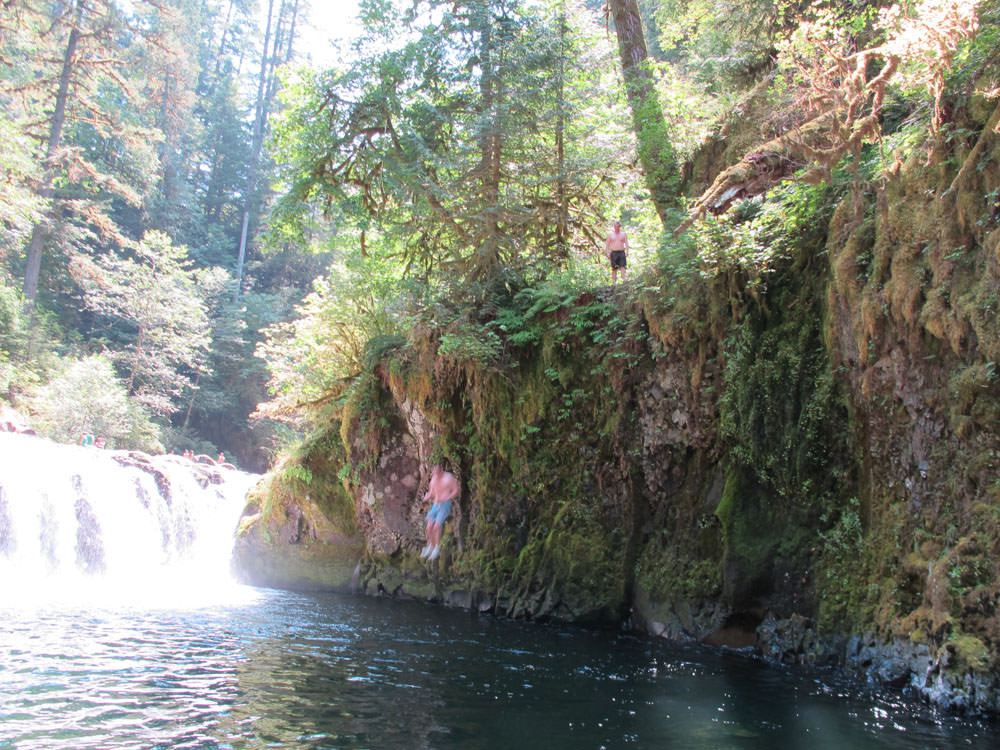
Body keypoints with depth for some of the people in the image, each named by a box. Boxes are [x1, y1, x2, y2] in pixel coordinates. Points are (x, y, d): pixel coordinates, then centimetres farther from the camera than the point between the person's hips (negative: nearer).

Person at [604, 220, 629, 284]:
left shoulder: (623, 234, 11)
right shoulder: (610, 235, 11)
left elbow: (626, 244, 5)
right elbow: (607, 245, 9)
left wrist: (627, 252, -10)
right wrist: (607, 253, -4)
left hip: (622, 253, 0)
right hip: (613, 253, 0)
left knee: (623, 267, -14)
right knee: (614, 269, -1)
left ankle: (624, 280, -22)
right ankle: (613, 282, 1)